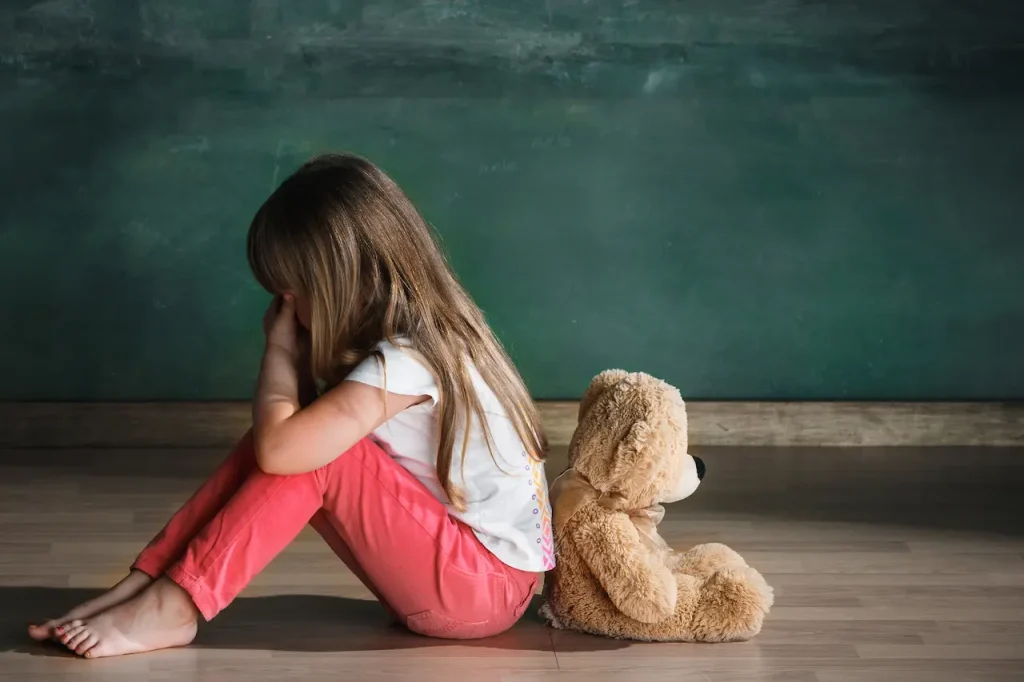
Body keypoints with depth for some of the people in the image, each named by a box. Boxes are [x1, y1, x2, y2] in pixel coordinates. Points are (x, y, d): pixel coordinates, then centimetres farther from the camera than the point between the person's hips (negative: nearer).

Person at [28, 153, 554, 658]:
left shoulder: (404, 360, -24)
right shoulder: (419, 329, 5)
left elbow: (278, 448, -31)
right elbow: (283, 435, 7)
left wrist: (281, 347, -15)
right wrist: (290, 348, -10)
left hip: (485, 586, -9)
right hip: (449, 554, 9)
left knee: (289, 443, -21)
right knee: (298, 433, -4)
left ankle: (173, 607, -16)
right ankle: (147, 582, -6)